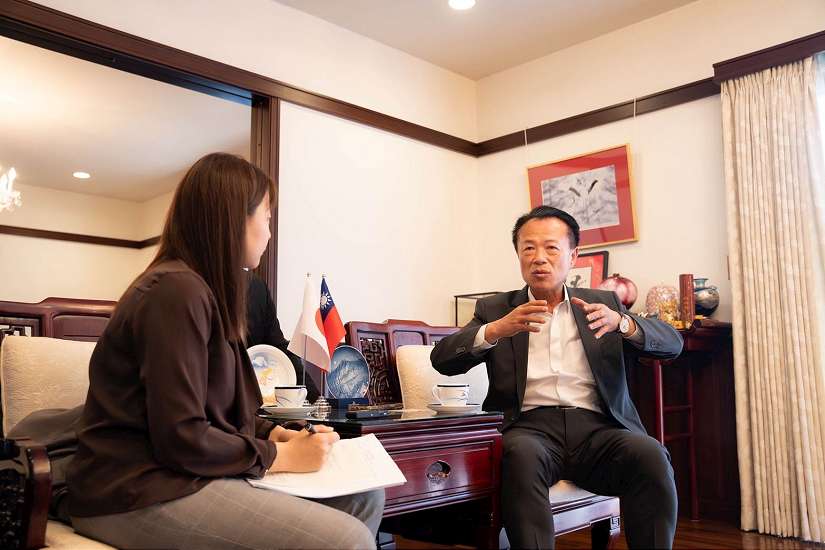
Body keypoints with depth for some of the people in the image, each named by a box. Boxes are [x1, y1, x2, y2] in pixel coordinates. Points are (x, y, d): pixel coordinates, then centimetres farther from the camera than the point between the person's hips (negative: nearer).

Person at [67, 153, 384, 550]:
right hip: (141, 492, -10)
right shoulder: (177, 290, -17)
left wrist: (278, 434, 3)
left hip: (182, 472, 10)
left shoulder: (204, 289, 16)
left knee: (364, 497, 1)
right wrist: (283, 455, -11)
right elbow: (182, 437, -21)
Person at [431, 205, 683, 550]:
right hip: (531, 425, -1)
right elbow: (442, 360, 2)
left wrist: (621, 322, -14)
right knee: (522, 454, -34)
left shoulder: (603, 303, 18)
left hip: (596, 427, 2)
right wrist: (497, 329, -17)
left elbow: (672, 344, 8)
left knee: (649, 454, -27)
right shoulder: (495, 309, 15)